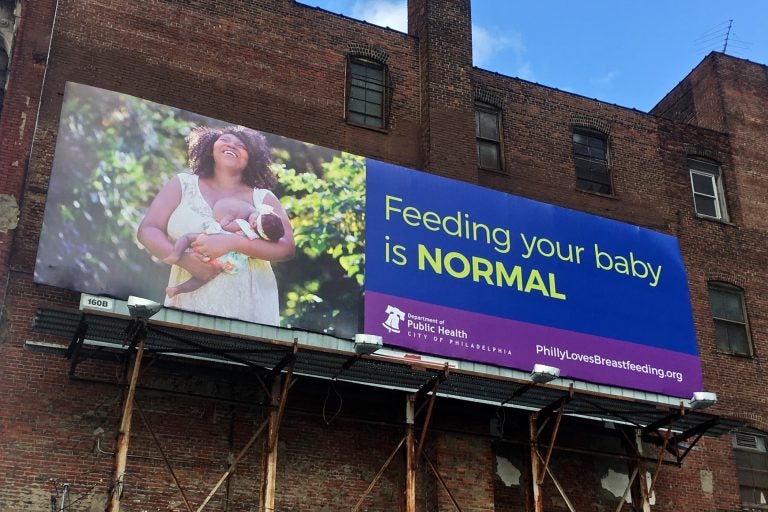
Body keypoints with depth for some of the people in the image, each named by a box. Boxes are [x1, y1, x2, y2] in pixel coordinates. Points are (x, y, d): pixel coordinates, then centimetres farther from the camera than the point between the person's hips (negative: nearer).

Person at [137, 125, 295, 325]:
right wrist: (183, 259, -14)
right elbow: (147, 231, 4)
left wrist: (231, 243, -17)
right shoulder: (183, 184, 10)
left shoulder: (263, 198, 8)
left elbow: (287, 247, -4)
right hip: (190, 305, 0)